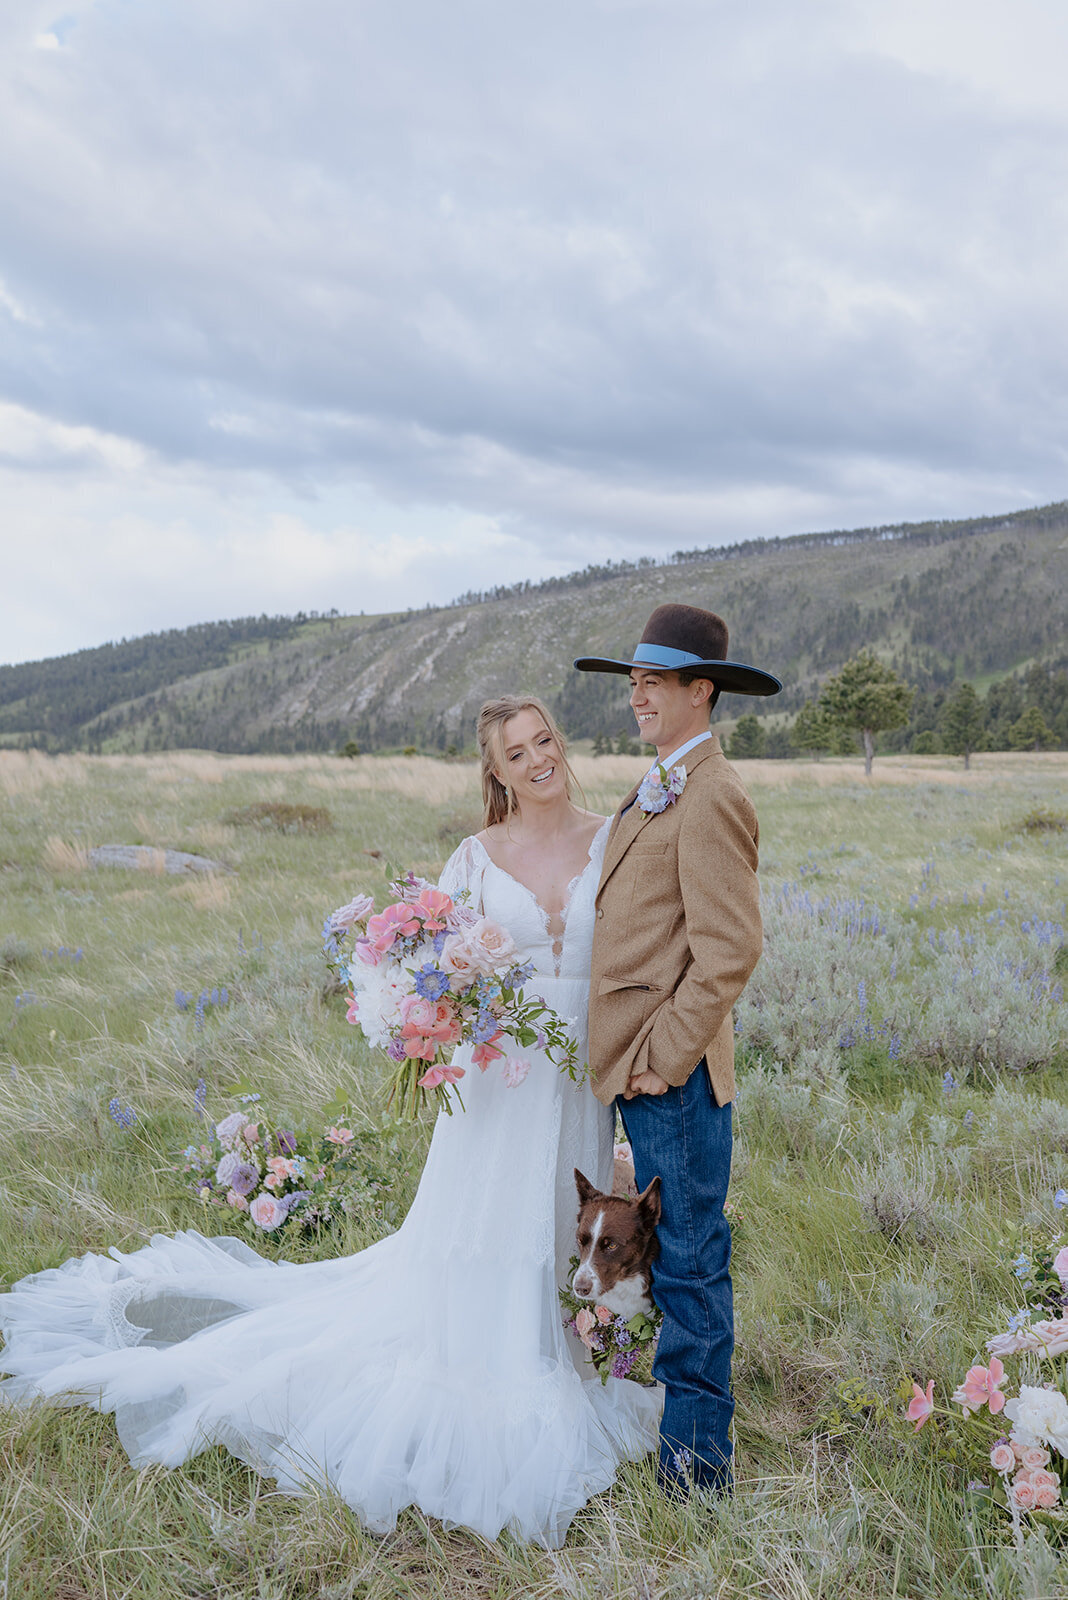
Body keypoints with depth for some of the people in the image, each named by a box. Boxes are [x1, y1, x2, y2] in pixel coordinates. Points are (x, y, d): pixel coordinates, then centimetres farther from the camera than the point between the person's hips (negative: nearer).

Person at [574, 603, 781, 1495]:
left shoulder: (711, 799, -16)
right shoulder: (658, 791, 15)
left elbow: (729, 952, -21)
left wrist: (662, 1058, -17)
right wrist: (638, 1055, 16)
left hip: (676, 1069, -10)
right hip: (642, 1064, 10)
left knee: (690, 1262, 2)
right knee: (672, 1254, 20)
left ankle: (697, 1458, 15)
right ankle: (681, 1423, 35)